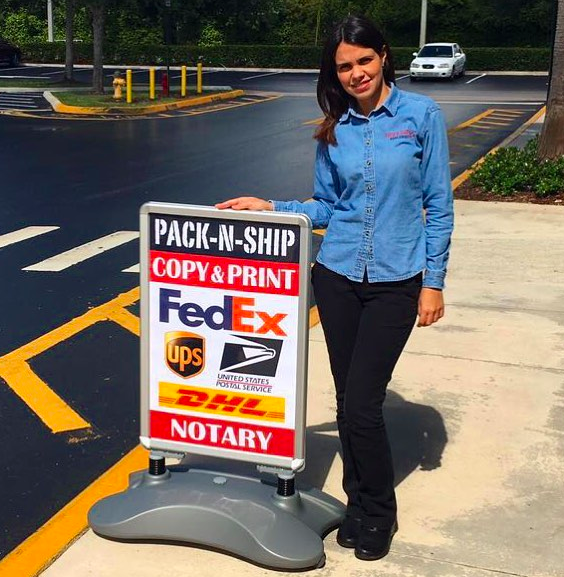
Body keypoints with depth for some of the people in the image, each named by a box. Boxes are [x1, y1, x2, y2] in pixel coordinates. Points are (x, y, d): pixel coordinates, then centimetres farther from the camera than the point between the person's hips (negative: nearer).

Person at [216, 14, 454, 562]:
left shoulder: (421, 115, -4)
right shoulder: (333, 131, 6)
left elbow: (438, 204, -3)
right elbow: (326, 209, 12)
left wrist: (434, 282, -5)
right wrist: (271, 208, -2)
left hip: (396, 282, -3)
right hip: (337, 277, 4)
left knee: (361, 406, -6)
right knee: (348, 401, 10)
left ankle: (378, 512, 18)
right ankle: (359, 502, 29)